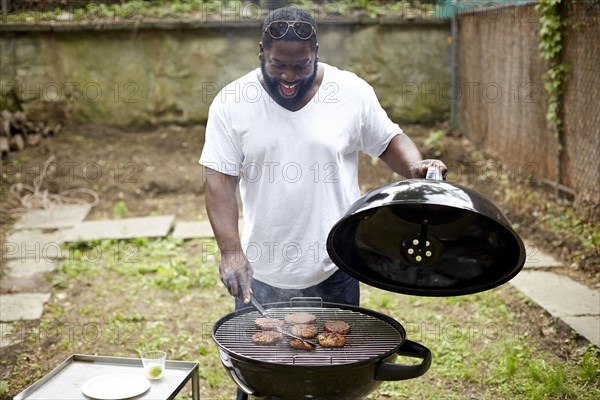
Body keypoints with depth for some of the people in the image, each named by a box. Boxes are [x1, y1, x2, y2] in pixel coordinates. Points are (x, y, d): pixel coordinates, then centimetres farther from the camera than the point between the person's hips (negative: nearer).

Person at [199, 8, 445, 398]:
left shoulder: (353, 92, -4)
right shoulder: (232, 103, -6)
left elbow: (389, 141, 8)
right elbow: (219, 178, -8)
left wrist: (416, 166, -14)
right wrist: (230, 250, -20)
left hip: (335, 275, 0)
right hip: (260, 277, 0)